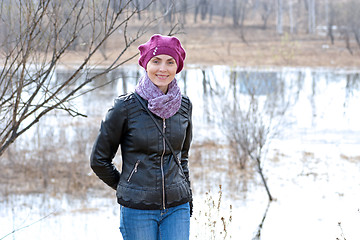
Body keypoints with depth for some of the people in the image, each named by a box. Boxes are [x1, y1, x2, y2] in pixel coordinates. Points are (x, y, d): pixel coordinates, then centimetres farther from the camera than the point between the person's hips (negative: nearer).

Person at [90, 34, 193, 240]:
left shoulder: (184, 105, 4)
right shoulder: (126, 107, -8)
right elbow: (99, 159, 1)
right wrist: (126, 188, 9)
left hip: (177, 208, 3)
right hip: (138, 209, -3)